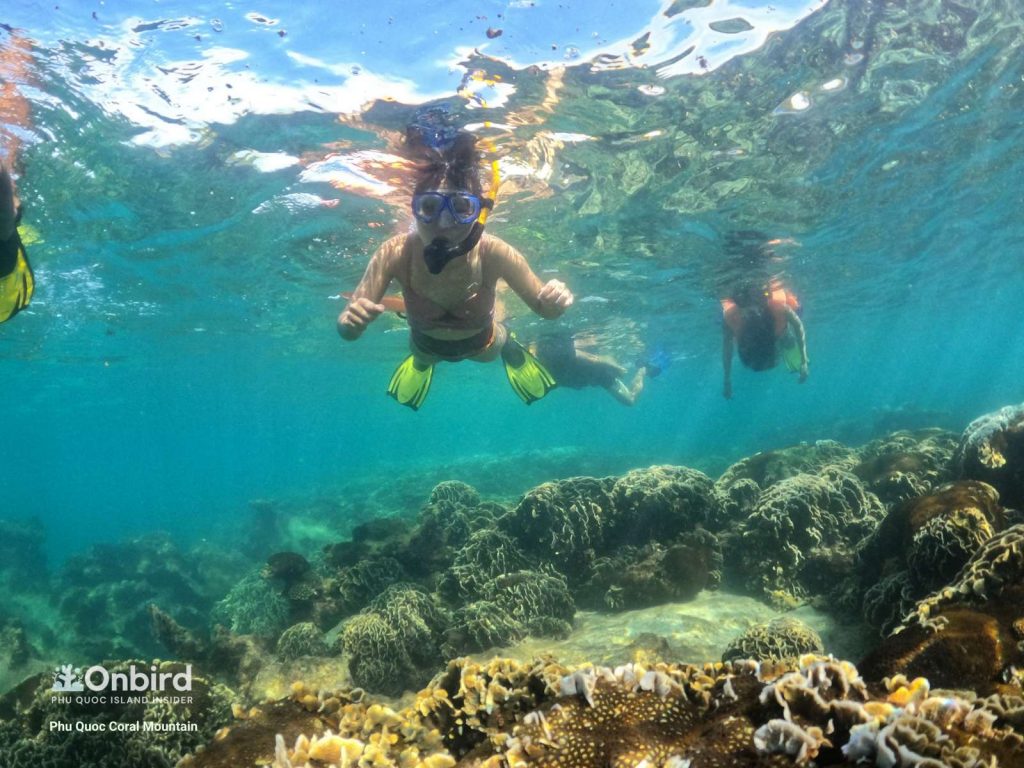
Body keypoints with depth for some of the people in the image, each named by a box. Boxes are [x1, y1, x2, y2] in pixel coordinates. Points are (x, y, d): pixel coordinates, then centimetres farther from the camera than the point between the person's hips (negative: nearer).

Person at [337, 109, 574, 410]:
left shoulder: (492, 253, -41)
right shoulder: (396, 254, -40)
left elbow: (544, 309, -27)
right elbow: (348, 331, -33)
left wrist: (555, 300, -51)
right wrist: (351, 320, -58)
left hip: (481, 344, -1)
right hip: (426, 344, 1)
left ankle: (508, 349, 62)